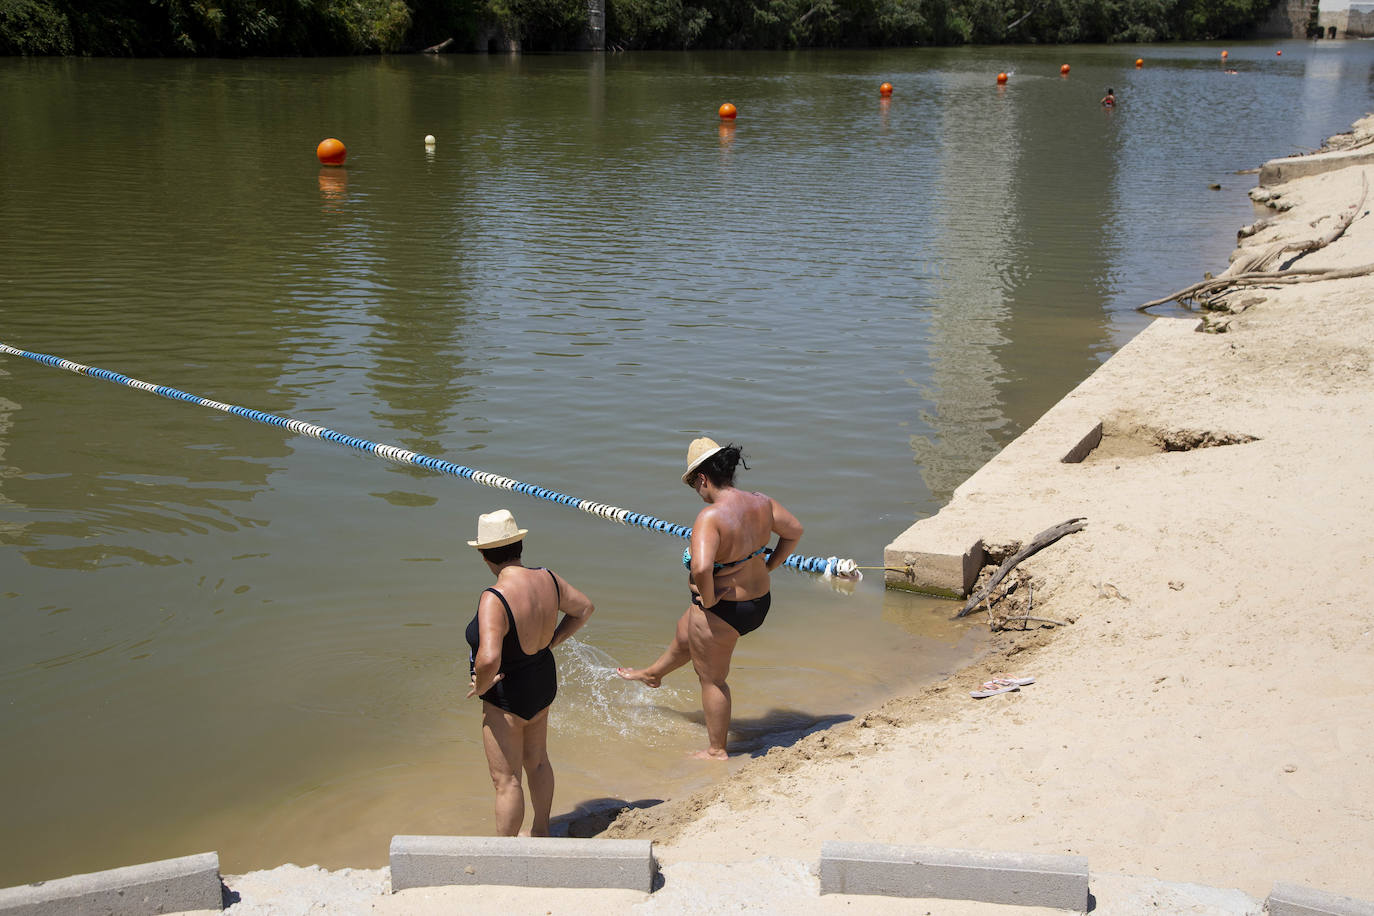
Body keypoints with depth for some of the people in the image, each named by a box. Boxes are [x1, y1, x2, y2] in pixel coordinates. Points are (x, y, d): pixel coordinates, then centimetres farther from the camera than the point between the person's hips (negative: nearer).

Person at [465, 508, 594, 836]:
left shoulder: (494, 599, -31)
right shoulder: (547, 579, -9)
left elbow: (489, 660, -41)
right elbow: (584, 608, 8)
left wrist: (481, 686, -21)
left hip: (507, 697, -8)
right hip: (543, 683, 8)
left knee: (506, 780, 5)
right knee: (537, 761, 26)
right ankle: (540, 832, 44)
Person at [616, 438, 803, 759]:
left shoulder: (711, 517, -30)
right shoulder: (760, 503, -6)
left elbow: (701, 568, -43)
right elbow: (794, 531, 8)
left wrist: (708, 598, -24)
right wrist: (768, 567, 13)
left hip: (721, 611, -9)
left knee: (712, 679, 15)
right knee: (684, 636, 34)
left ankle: (716, 750, 32)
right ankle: (653, 674, 63)